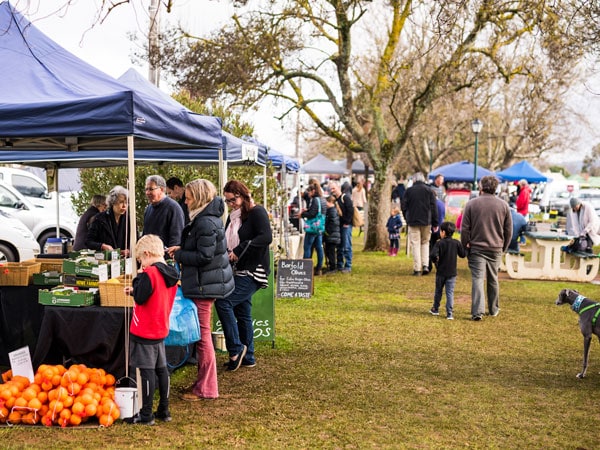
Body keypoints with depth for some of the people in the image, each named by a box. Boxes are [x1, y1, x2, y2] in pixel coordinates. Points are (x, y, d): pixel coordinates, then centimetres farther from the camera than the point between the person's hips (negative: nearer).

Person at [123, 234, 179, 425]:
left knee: (147, 370, -3)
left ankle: (146, 415, 3)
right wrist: (135, 290, 15)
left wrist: (138, 278, -8)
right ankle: (164, 411, 21)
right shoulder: (170, 274, 7)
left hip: (144, 332, -8)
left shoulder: (149, 273, -19)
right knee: (161, 368, 13)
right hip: (161, 330, 8)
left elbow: (140, 298, -20)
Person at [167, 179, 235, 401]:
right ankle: (204, 381, 28)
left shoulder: (205, 223, -20)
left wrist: (179, 255, -12)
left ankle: (206, 388, 6)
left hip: (204, 285, -11)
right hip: (207, 282, 11)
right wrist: (182, 249, 8)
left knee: (202, 335, -3)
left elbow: (204, 257, -24)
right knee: (202, 335, 18)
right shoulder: (209, 218, 13)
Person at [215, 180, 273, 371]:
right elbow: (227, 243, 23)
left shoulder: (256, 212, -10)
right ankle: (247, 357, 20)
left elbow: (266, 237, -24)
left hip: (252, 272, -9)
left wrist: (239, 251, -23)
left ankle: (236, 349, -8)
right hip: (238, 271, 9)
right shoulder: (232, 217, 15)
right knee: (242, 314, 11)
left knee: (223, 302, -18)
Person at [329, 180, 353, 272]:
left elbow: (351, 211, -13)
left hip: (346, 226, -7)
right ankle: (340, 265, 20)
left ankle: (348, 266, -2)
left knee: (347, 247, -6)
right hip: (337, 226, 7)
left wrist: (347, 222, -14)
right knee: (339, 247, 12)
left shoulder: (345, 197, -7)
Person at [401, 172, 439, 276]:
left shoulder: (409, 190, 0)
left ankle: (417, 269, -1)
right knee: (425, 243, 16)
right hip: (426, 222, 1)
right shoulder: (429, 190, 2)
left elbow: (404, 206, 0)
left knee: (415, 245, 2)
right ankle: (425, 265, 3)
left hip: (413, 222, -1)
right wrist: (435, 223, 5)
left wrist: (407, 218, 14)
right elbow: (434, 208, 1)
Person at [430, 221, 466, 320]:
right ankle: (449, 313, -6)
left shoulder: (439, 243, -11)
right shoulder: (456, 243, -4)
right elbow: (463, 254, 1)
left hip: (441, 272, -1)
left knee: (438, 291, 17)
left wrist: (435, 261, -2)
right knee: (450, 293, 1)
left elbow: (433, 255, -22)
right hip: (452, 273, 1)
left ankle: (435, 309, 31)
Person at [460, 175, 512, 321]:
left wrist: (465, 246, 6)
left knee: (477, 279, -4)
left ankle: (478, 311, -15)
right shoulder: (503, 205, 2)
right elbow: (509, 230, 6)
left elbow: (464, 229, -5)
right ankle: (494, 309, 28)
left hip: (476, 248, -3)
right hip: (496, 249, 3)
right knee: (493, 280, 16)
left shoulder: (471, 204, -5)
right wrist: (503, 248, 17)